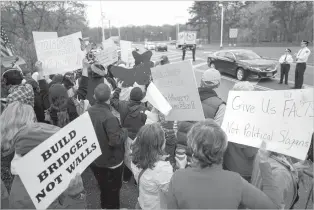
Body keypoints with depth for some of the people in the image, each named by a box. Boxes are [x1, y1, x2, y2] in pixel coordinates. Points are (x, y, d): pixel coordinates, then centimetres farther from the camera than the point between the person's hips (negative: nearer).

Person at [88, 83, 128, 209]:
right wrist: (124, 132, -14)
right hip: (111, 161, -7)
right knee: (113, 190, 19)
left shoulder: (88, 112, -8)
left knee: (103, 187, 29)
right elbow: (115, 141, -32)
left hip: (95, 159, 7)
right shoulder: (109, 117, -32)